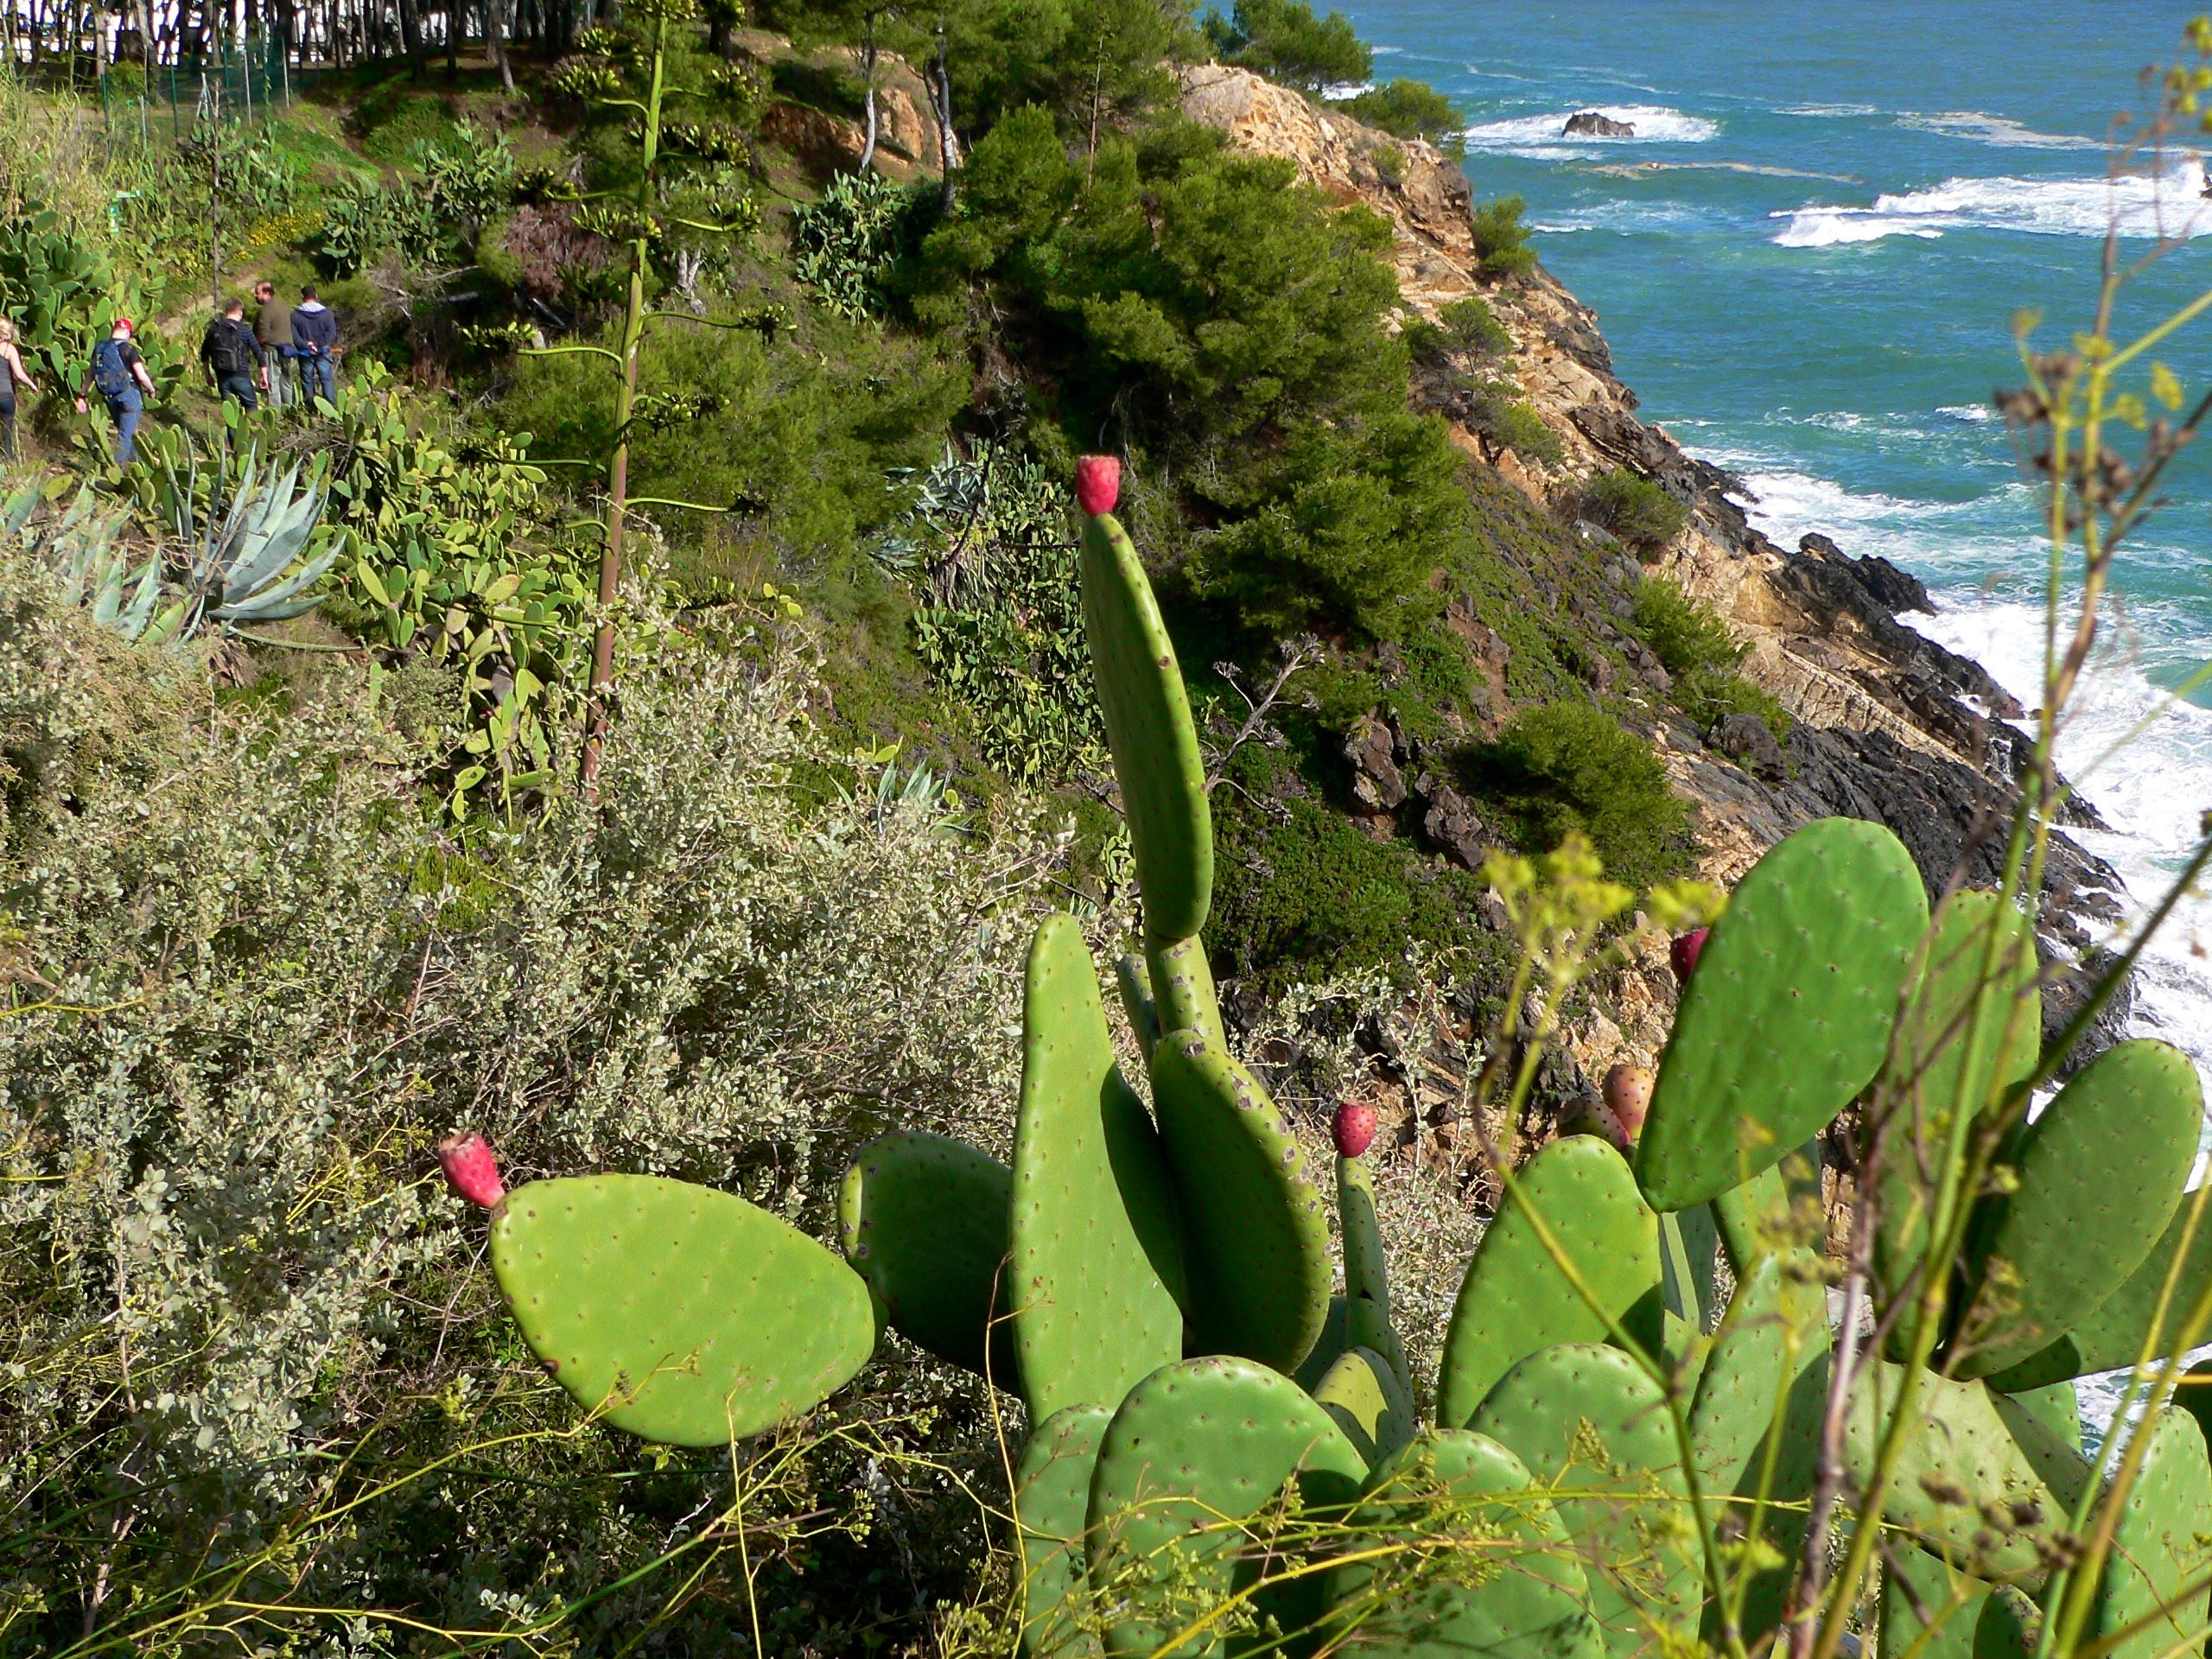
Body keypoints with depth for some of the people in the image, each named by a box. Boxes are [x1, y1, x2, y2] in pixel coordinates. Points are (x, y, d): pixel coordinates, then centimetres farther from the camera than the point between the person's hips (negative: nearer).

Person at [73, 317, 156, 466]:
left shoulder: (99, 349, 6)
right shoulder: (128, 349, -11)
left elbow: (89, 374, 10)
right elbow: (142, 376, -14)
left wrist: (82, 396, 16)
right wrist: (151, 390, 5)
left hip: (110, 398, 6)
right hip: (129, 394, -6)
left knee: (128, 431, 21)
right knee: (126, 433, -6)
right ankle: (117, 466, -15)